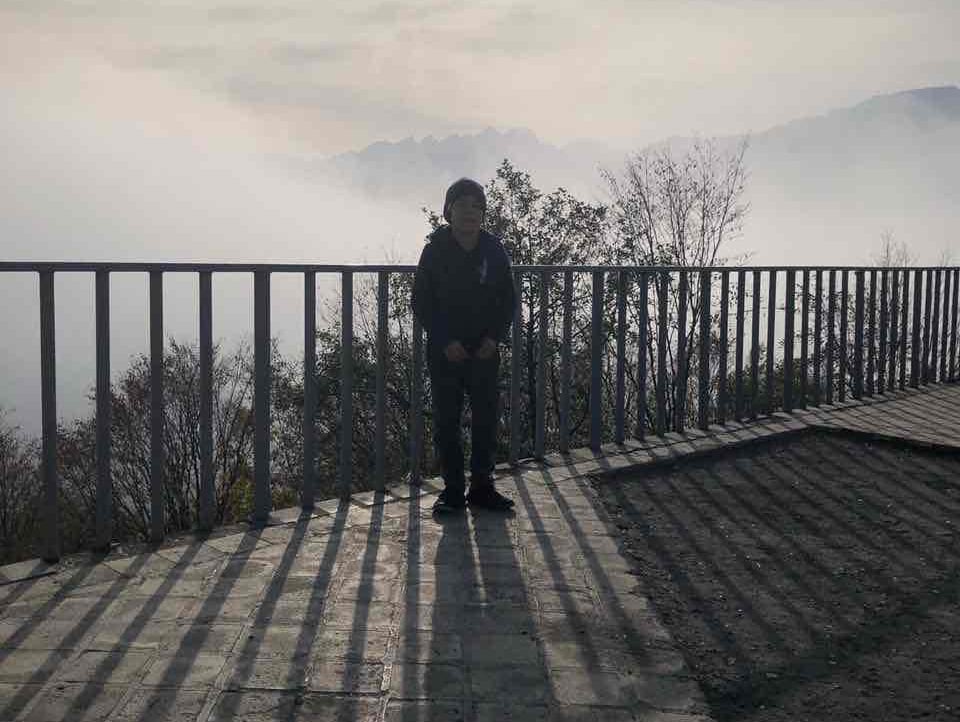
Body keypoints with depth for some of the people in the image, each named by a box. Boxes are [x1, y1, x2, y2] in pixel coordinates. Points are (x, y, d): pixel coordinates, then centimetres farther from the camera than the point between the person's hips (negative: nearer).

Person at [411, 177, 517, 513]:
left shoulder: (494, 250, 1)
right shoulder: (435, 250, -4)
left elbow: (508, 299, 7)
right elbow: (421, 301, -4)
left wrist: (495, 336, -7)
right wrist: (446, 341, -12)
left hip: (484, 349, 2)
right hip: (445, 351, -2)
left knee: (486, 418, 5)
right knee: (446, 420, 1)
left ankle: (482, 487, 16)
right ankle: (453, 489, 11)